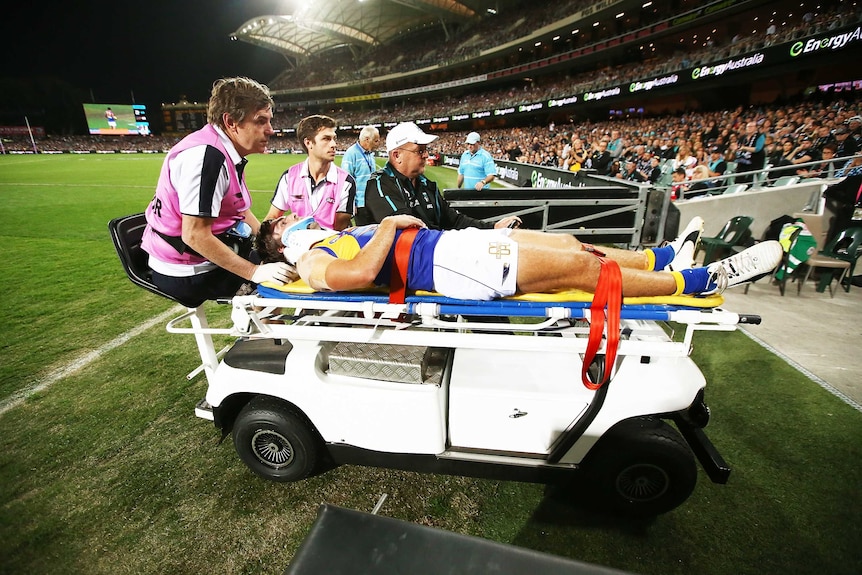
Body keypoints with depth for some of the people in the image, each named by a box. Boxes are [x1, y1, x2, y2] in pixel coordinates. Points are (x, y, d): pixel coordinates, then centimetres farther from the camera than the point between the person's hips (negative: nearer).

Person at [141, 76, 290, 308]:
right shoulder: (206, 156, -25)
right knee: (278, 279, -2)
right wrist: (254, 272, -28)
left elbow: (240, 210, 10)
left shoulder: (227, 152, 4)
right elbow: (195, 235, -29)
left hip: (205, 257, 9)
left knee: (277, 257, 17)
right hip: (187, 274, -9)